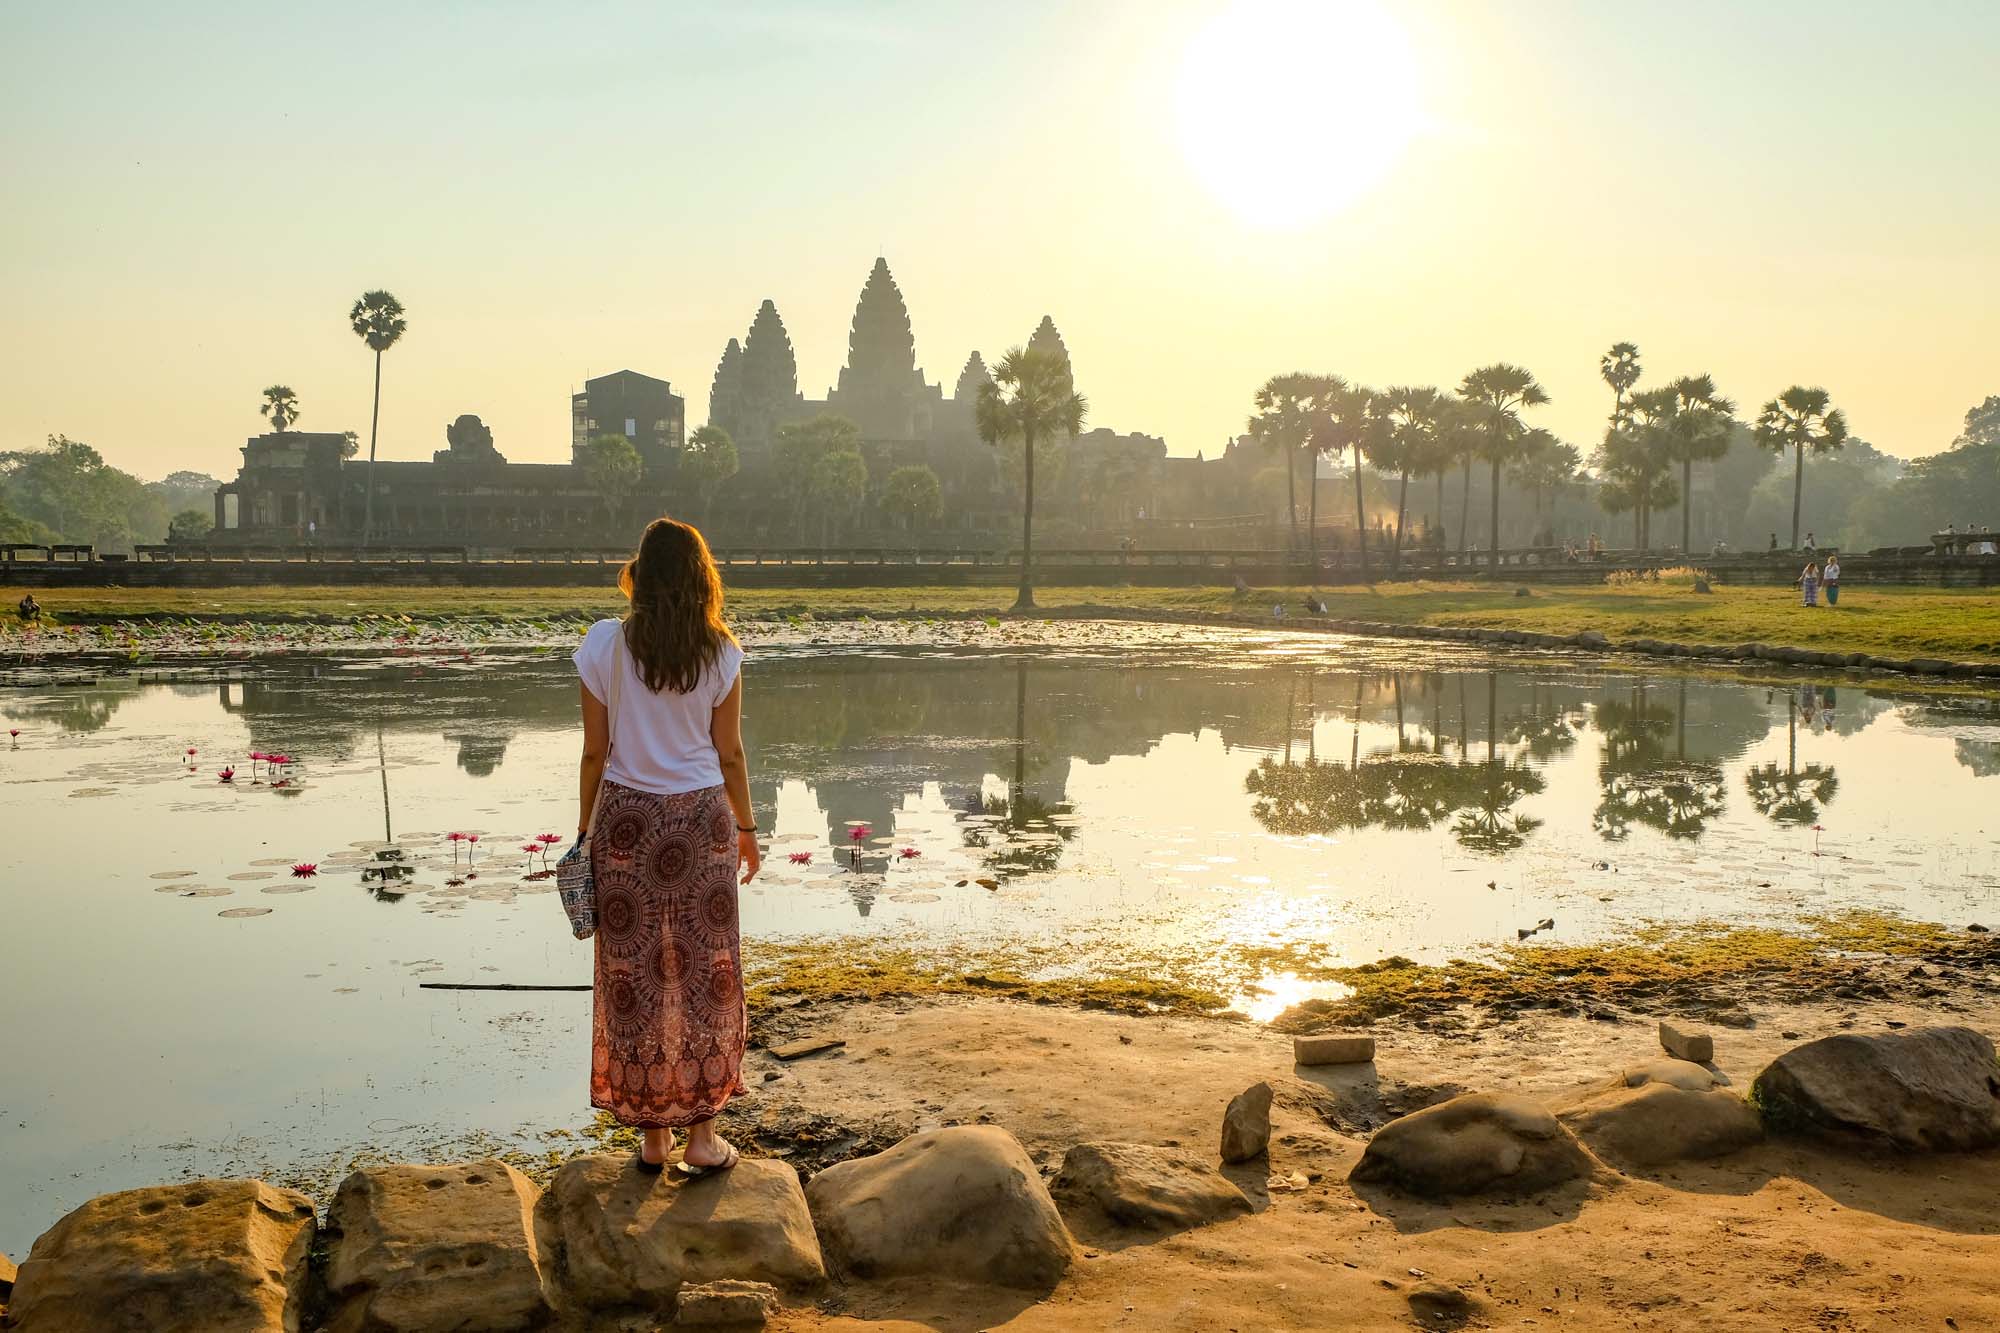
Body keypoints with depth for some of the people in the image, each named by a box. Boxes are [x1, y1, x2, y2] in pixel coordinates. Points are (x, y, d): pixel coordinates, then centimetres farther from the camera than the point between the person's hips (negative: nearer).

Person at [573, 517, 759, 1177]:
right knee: (706, 973, 9)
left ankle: (653, 1136, 15)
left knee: (634, 974, 8)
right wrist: (745, 827, 14)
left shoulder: (605, 645, -6)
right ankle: (702, 1135, 13)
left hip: (626, 819, 0)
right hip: (702, 820, 0)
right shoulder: (720, 652, -3)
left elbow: (595, 751, -3)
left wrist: (586, 830, 8)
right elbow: (729, 753, 1)